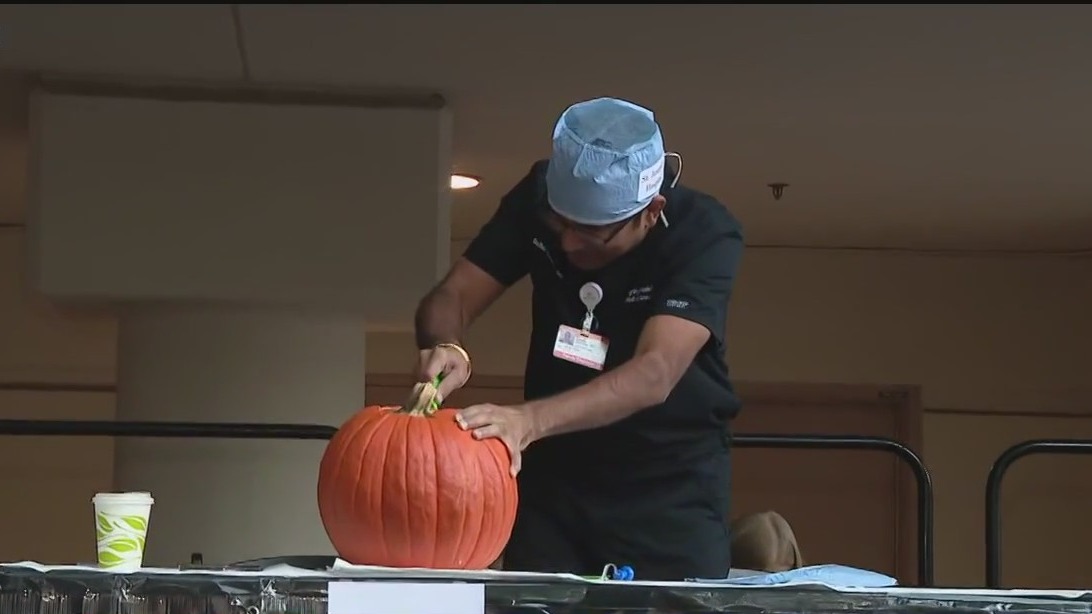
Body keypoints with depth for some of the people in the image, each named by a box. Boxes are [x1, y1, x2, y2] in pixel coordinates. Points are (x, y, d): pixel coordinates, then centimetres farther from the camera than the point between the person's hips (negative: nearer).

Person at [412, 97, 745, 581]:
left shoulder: (705, 235, -22)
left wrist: (529, 420, -46)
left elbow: (655, 374, -33)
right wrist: (443, 346, -33)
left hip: (669, 482, -3)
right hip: (554, 469, 3)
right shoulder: (539, 197, -9)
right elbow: (452, 296, -8)